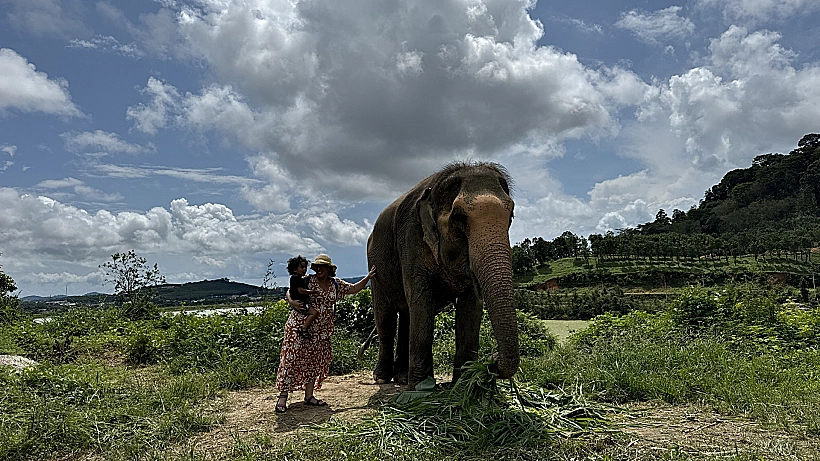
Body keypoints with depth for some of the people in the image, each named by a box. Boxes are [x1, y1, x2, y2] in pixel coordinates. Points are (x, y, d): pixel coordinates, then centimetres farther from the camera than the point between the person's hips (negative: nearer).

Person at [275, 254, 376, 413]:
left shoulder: (335, 284, 10)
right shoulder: (307, 281, -3)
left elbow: (353, 289, 17)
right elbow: (290, 291, 1)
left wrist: (367, 278, 10)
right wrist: (291, 301, -19)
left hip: (321, 331, 5)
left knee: (315, 361, 8)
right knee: (292, 359, -7)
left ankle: (309, 396, 17)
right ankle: (283, 396, -1)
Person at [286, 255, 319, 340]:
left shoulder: (302, 279, 16)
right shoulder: (296, 278, -14)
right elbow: (301, 290, -22)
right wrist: (312, 292, -17)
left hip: (304, 302, 10)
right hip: (298, 303, -10)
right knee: (314, 312, -20)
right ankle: (303, 328, -20)